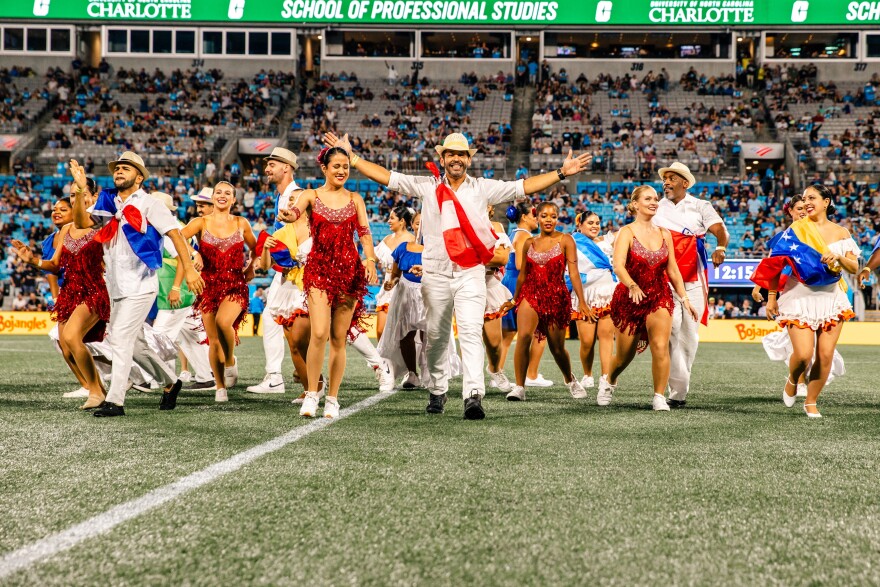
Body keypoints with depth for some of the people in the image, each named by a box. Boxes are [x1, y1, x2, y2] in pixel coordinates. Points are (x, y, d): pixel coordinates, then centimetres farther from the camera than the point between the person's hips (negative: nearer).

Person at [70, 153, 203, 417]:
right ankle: (170, 382, 33)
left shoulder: (147, 203, -5)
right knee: (135, 341, 15)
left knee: (121, 338, -14)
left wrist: (188, 268, -20)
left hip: (140, 285, -7)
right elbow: (81, 222, 0)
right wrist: (80, 190, -12)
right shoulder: (108, 203, 11)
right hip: (116, 287, 7)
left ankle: (115, 401, -13)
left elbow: (174, 233, -11)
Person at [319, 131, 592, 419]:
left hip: (470, 274, -2)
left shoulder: (483, 188, 8)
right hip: (435, 274, 2)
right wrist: (350, 158, 1)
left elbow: (524, 187, 6)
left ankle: (474, 396, -23)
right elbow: (386, 177, 7)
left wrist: (561, 173, -2)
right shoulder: (427, 186, 8)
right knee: (436, 337, 10)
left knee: (471, 332, -15)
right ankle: (437, 392, 26)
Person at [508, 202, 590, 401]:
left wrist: (581, 302, -14)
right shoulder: (530, 243, 8)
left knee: (557, 349, 8)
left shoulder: (565, 240, -1)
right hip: (531, 294, 2)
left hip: (556, 297, -1)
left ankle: (570, 380, 39)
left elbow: (573, 272, -7)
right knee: (523, 336, -24)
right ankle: (519, 387, -18)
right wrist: (515, 300, 26)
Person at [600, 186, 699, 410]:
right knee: (625, 356, 9)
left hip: (659, 297, 3)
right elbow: (618, 265, -23)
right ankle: (608, 381, 40)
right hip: (629, 298, -2)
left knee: (661, 347, -18)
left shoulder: (664, 233, 6)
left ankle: (659, 398, -9)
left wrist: (685, 299, 8)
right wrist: (632, 286, -40)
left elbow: (673, 269, 11)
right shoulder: (627, 232, -8)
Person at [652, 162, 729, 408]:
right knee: (671, 330, -15)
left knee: (690, 334, 3)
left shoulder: (700, 207, 6)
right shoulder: (656, 209, 11)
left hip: (694, 280, 1)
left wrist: (720, 247, -32)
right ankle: (678, 391, -17)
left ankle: (679, 385, 15)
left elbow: (720, 230, -9)